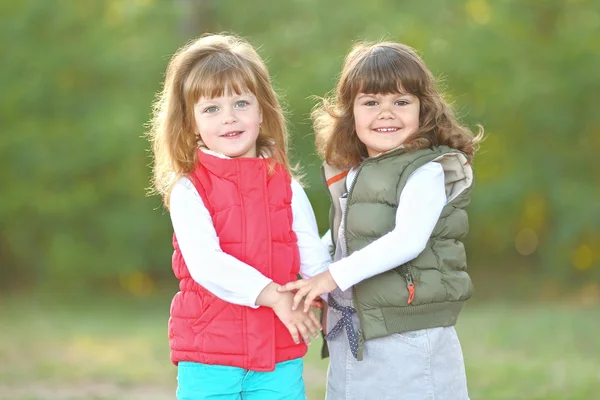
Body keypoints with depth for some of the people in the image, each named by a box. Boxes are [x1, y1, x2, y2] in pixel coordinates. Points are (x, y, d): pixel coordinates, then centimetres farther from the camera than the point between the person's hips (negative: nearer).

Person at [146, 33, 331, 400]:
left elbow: (316, 261, 8)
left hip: (281, 356, 3)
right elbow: (206, 263, -18)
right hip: (209, 359, -3)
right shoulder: (188, 190, -5)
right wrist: (274, 296, -22)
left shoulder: (287, 188, 6)